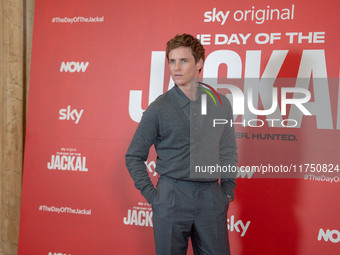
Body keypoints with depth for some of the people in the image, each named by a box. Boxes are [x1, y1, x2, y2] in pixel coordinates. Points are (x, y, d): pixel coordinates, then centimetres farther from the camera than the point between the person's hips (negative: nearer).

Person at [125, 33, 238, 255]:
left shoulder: (221, 105, 5)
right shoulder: (158, 109, -4)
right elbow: (134, 157, 2)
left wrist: (228, 191, 9)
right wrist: (151, 195, -3)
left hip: (211, 198, 2)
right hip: (171, 199, -2)